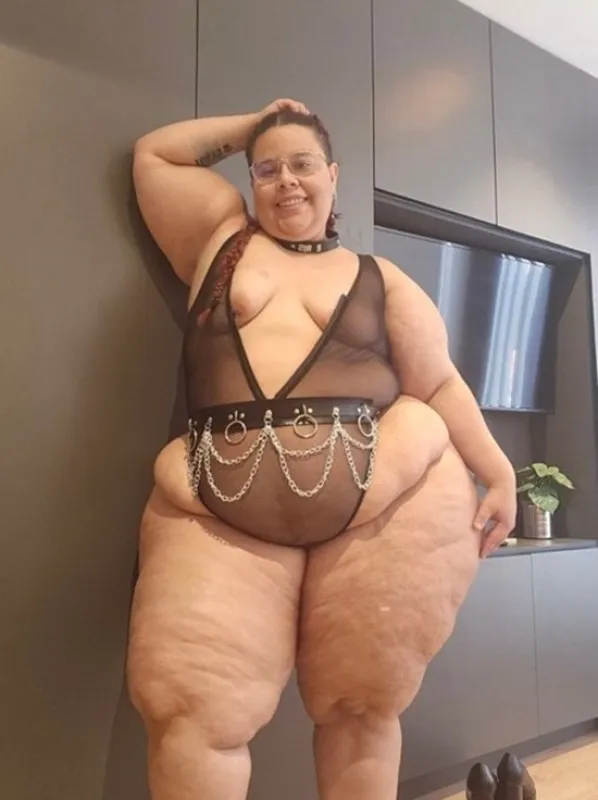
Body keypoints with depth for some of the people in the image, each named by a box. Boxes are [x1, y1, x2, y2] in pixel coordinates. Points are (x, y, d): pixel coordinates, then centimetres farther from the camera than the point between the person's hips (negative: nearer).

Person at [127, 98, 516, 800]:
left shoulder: (380, 278, 15)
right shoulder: (221, 237, 21)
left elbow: (441, 384, 12)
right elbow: (154, 152, 27)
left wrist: (498, 474, 3)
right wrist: (251, 125, 25)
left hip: (385, 494, 0)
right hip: (221, 507, 1)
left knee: (362, 701, 7)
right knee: (189, 708, -9)